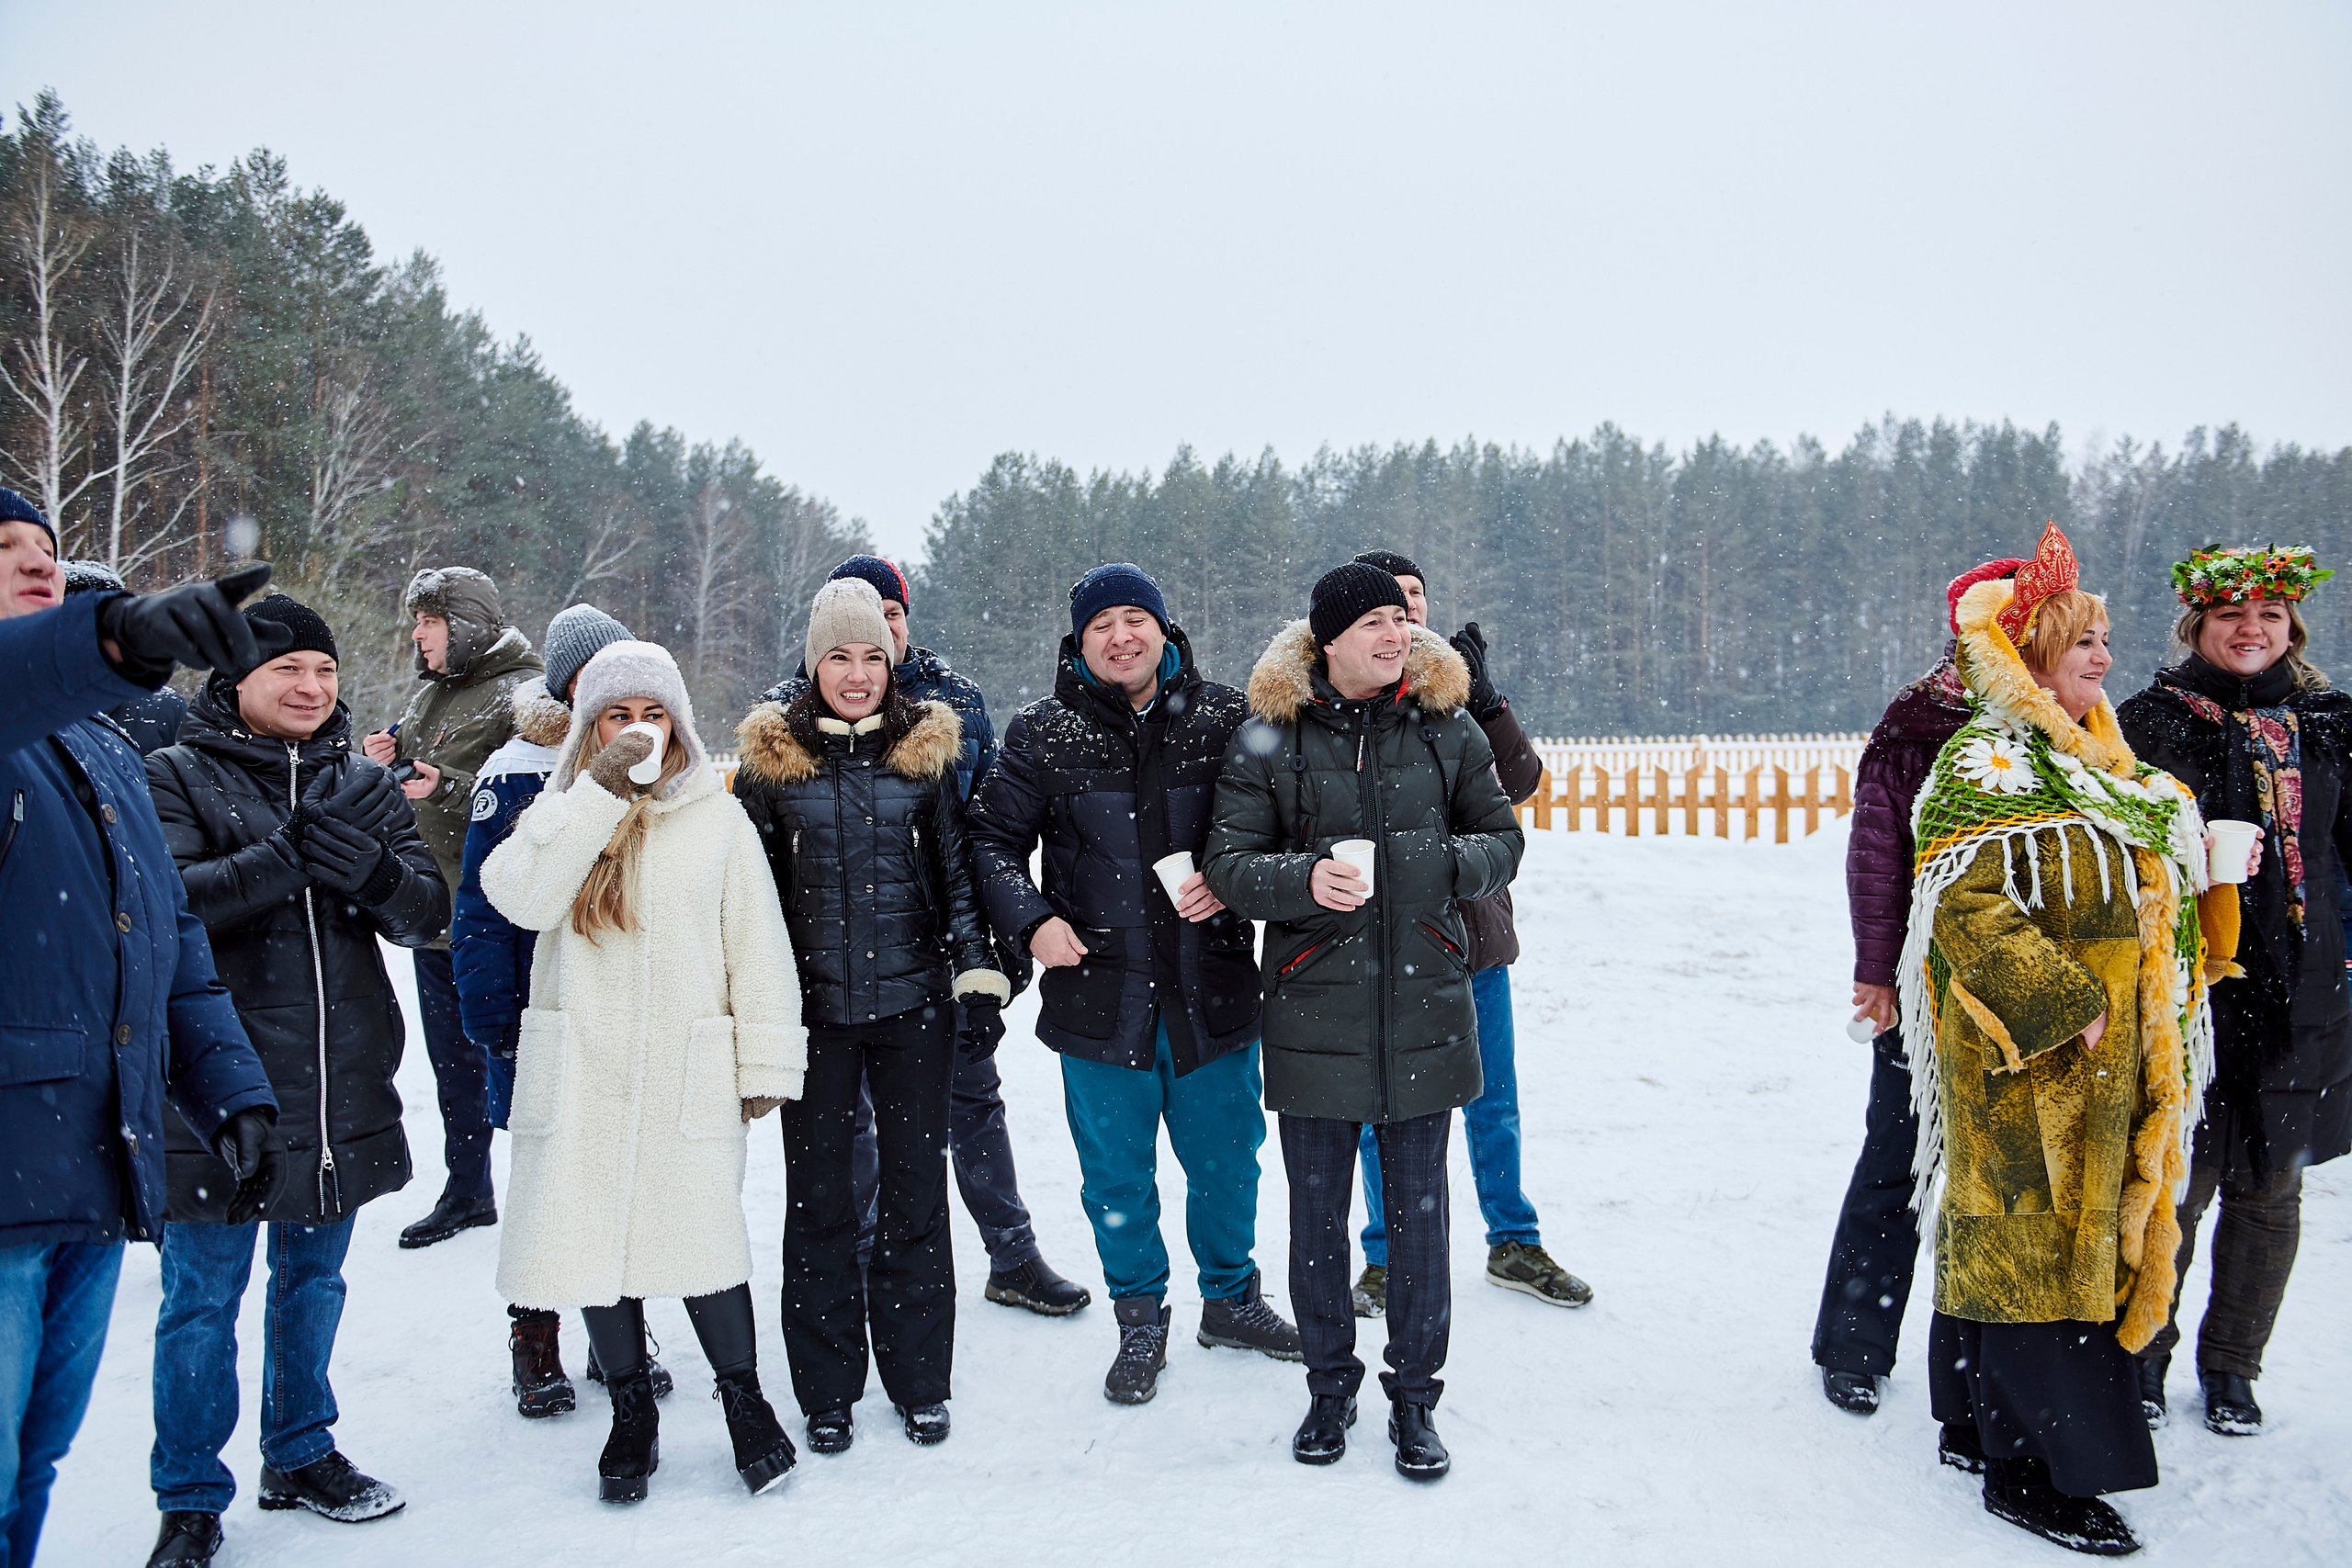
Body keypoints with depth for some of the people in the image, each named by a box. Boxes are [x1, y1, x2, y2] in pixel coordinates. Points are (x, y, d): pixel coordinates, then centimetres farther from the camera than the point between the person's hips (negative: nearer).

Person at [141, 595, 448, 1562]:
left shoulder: (361, 785, 9)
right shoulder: (176, 778, -3)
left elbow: (427, 913, 1)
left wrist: (368, 870, -20)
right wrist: (288, 857, -25)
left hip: (343, 1091, 5)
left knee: (313, 1279, 18)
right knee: (203, 1298, 4)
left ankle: (300, 1454, 35)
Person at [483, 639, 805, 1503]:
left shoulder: (719, 817, 5)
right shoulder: (560, 811, 7)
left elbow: (757, 947, 5)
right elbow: (519, 897, -13)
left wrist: (766, 1063, 1)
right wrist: (600, 791, -16)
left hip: (687, 1077, -2)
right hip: (582, 1073, 2)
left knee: (701, 1235, -5)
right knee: (594, 1233, 7)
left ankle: (743, 1396, 18)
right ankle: (631, 1410, 25)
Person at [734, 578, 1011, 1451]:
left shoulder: (926, 749, 3)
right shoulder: (772, 757, 2)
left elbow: (958, 872, 7)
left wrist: (979, 981, -1)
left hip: (912, 1001, 0)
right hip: (812, 1005, 0)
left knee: (916, 1189, 6)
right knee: (817, 1195, 7)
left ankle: (919, 1379, 20)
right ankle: (826, 1389, 20)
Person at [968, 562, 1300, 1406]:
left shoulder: (1225, 719, 0)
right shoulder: (1043, 733, -1)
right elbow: (993, 838, 3)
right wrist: (1031, 921, -12)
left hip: (1210, 993, 1)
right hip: (1098, 997, 0)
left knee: (1226, 1160, 15)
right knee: (1117, 1175, 11)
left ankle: (1231, 1296, 39)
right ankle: (1141, 1320, 32)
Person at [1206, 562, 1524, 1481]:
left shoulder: (1446, 729, 4)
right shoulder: (1269, 740, -2)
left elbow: (1503, 837, 12)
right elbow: (1230, 864, -3)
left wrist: (1449, 862, -10)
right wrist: (1303, 880, -22)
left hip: (1424, 1006, 1)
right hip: (1314, 1010, -1)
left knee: (1418, 1208, 8)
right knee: (1317, 1211, 9)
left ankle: (1413, 1396, 26)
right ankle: (1329, 1386, 30)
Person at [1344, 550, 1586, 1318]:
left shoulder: (1456, 688, 7)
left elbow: (1519, 782, -4)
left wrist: (1484, 699, -17)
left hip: (1473, 929, 4)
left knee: (1494, 1103, 15)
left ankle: (1513, 1244, 33)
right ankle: (1387, 1257, 27)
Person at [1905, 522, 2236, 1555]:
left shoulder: (2095, 764, 16)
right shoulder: (1988, 767, -13)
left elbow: (2138, 900, 25)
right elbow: (1966, 910, -22)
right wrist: (2064, 1005, -22)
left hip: (2107, 1055, 9)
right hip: (2026, 1056, -9)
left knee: (2080, 1232, 14)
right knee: (2030, 1244, -4)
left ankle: (1979, 1424, 26)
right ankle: (2030, 1469, 5)